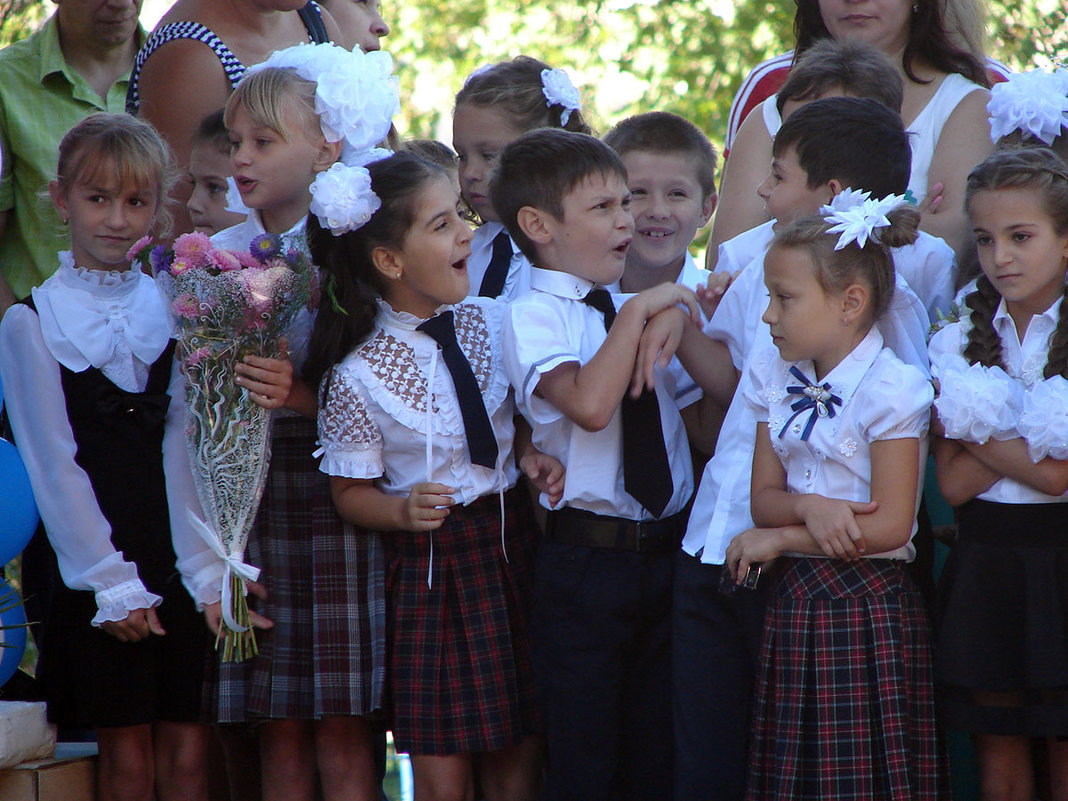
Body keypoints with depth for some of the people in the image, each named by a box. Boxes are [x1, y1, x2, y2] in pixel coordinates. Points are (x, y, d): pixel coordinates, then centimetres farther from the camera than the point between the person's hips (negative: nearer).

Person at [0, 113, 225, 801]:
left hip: (180, 565, 2)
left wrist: (207, 570, -9)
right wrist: (114, 586, -10)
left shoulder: (174, 309, 7)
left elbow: (183, 448, 0)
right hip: (97, 575, -2)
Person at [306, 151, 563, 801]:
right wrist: (403, 511, -21)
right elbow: (352, 492, -3)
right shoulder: (358, 375, -13)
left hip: (512, 544, 4)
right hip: (431, 568, -4)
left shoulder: (494, 321, -2)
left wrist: (529, 453, -3)